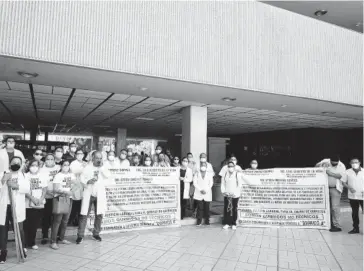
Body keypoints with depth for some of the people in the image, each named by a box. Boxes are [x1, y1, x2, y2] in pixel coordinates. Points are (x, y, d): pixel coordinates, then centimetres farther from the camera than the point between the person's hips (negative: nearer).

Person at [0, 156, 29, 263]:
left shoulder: (23, 175, 12)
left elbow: (27, 188, -5)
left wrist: (16, 186, -20)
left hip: (17, 207, 0)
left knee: (19, 229, 3)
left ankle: (22, 249, 18)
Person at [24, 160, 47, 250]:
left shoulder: (43, 176, 6)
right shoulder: (26, 176, -2)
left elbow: (44, 189, 3)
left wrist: (41, 199, -10)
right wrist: (33, 198, -17)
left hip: (40, 205, 3)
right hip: (28, 204, -2)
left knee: (35, 224, 9)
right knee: (27, 225, 0)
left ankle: (32, 242, 21)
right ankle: (24, 243, 12)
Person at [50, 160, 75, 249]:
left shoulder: (71, 175, 11)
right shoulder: (58, 176, -5)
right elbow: (55, 189, -11)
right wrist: (65, 191, -19)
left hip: (68, 199, 5)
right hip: (60, 199, -5)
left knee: (65, 220, 10)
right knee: (57, 221, -6)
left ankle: (61, 238, 24)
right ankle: (53, 242, -1)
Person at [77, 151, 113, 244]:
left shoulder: (103, 168, 5)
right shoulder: (87, 167, 2)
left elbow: (108, 176, -10)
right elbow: (82, 178, 1)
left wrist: (101, 167, -15)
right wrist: (88, 181, -18)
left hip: (100, 195, 1)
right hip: (88, 194, -1)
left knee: (99, 215, 6)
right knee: (84, 215, -2)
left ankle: (96, 234, 22)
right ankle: (80, 235, 9)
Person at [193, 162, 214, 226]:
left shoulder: (209, 174, 10)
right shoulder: (197, 174, 9)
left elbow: (211, 183, 4)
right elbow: (195, 183, 1)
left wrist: (206, 190, -8)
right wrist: (200, 190, -9)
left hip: (207, 194, 1)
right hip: (199, 194, -1)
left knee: (207, 208, 1)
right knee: (200, 207, -3)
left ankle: (207, 221, 12)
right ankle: (199, 221, 5)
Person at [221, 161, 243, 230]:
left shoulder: (238, 174, -2)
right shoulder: (225, 174, 7)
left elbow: (239, 184, -4)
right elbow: (222, 184, 9)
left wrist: (235, 193, -11)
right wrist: (223, 191, -5)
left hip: (235, 195, -2)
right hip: (226, 195, 2)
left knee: (234, 209, 2)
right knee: (226, 209, 0)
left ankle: (234, 224, 14)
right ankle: (227, 223, 12)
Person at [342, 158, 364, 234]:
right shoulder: (348, 172, 2)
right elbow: (344, 182, 7)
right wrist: (349, 188, -11)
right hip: (352, 196, 2)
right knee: (354, 213, 11)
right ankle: (355, 228, 22)